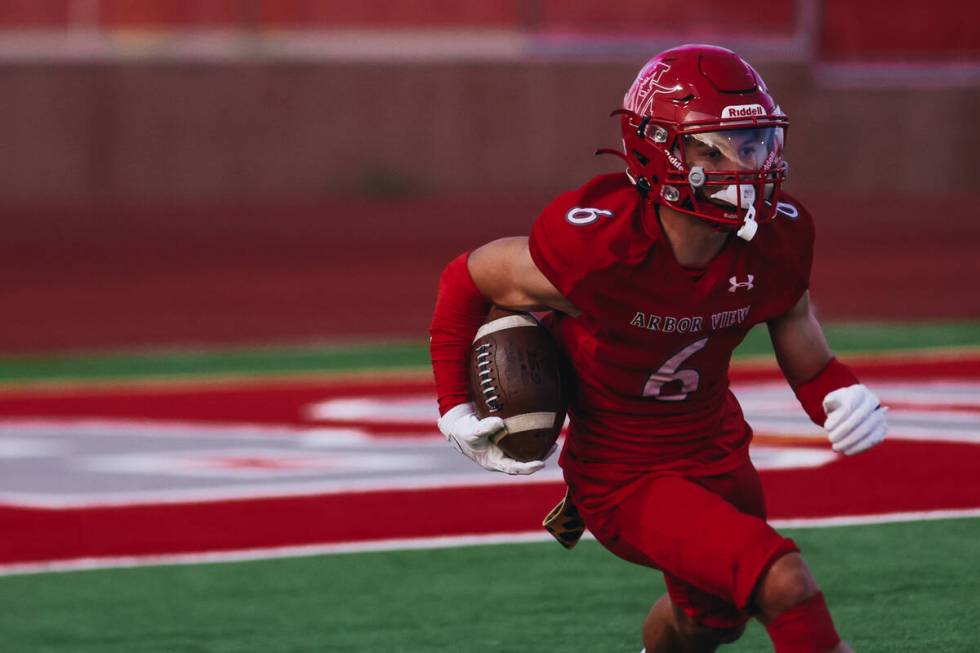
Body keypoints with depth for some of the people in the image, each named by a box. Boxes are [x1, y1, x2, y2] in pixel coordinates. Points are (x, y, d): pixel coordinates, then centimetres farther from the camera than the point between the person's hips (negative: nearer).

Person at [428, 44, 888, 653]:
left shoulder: (775, 242, -15)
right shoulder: (596, 251, -30)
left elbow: (810, 366, -1)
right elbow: (466, 281, -11)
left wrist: (845, 398, -24)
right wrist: (455, 410, -14)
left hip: (718, 457, 7)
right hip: (626, 481, -7)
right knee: (785, 584, -27)